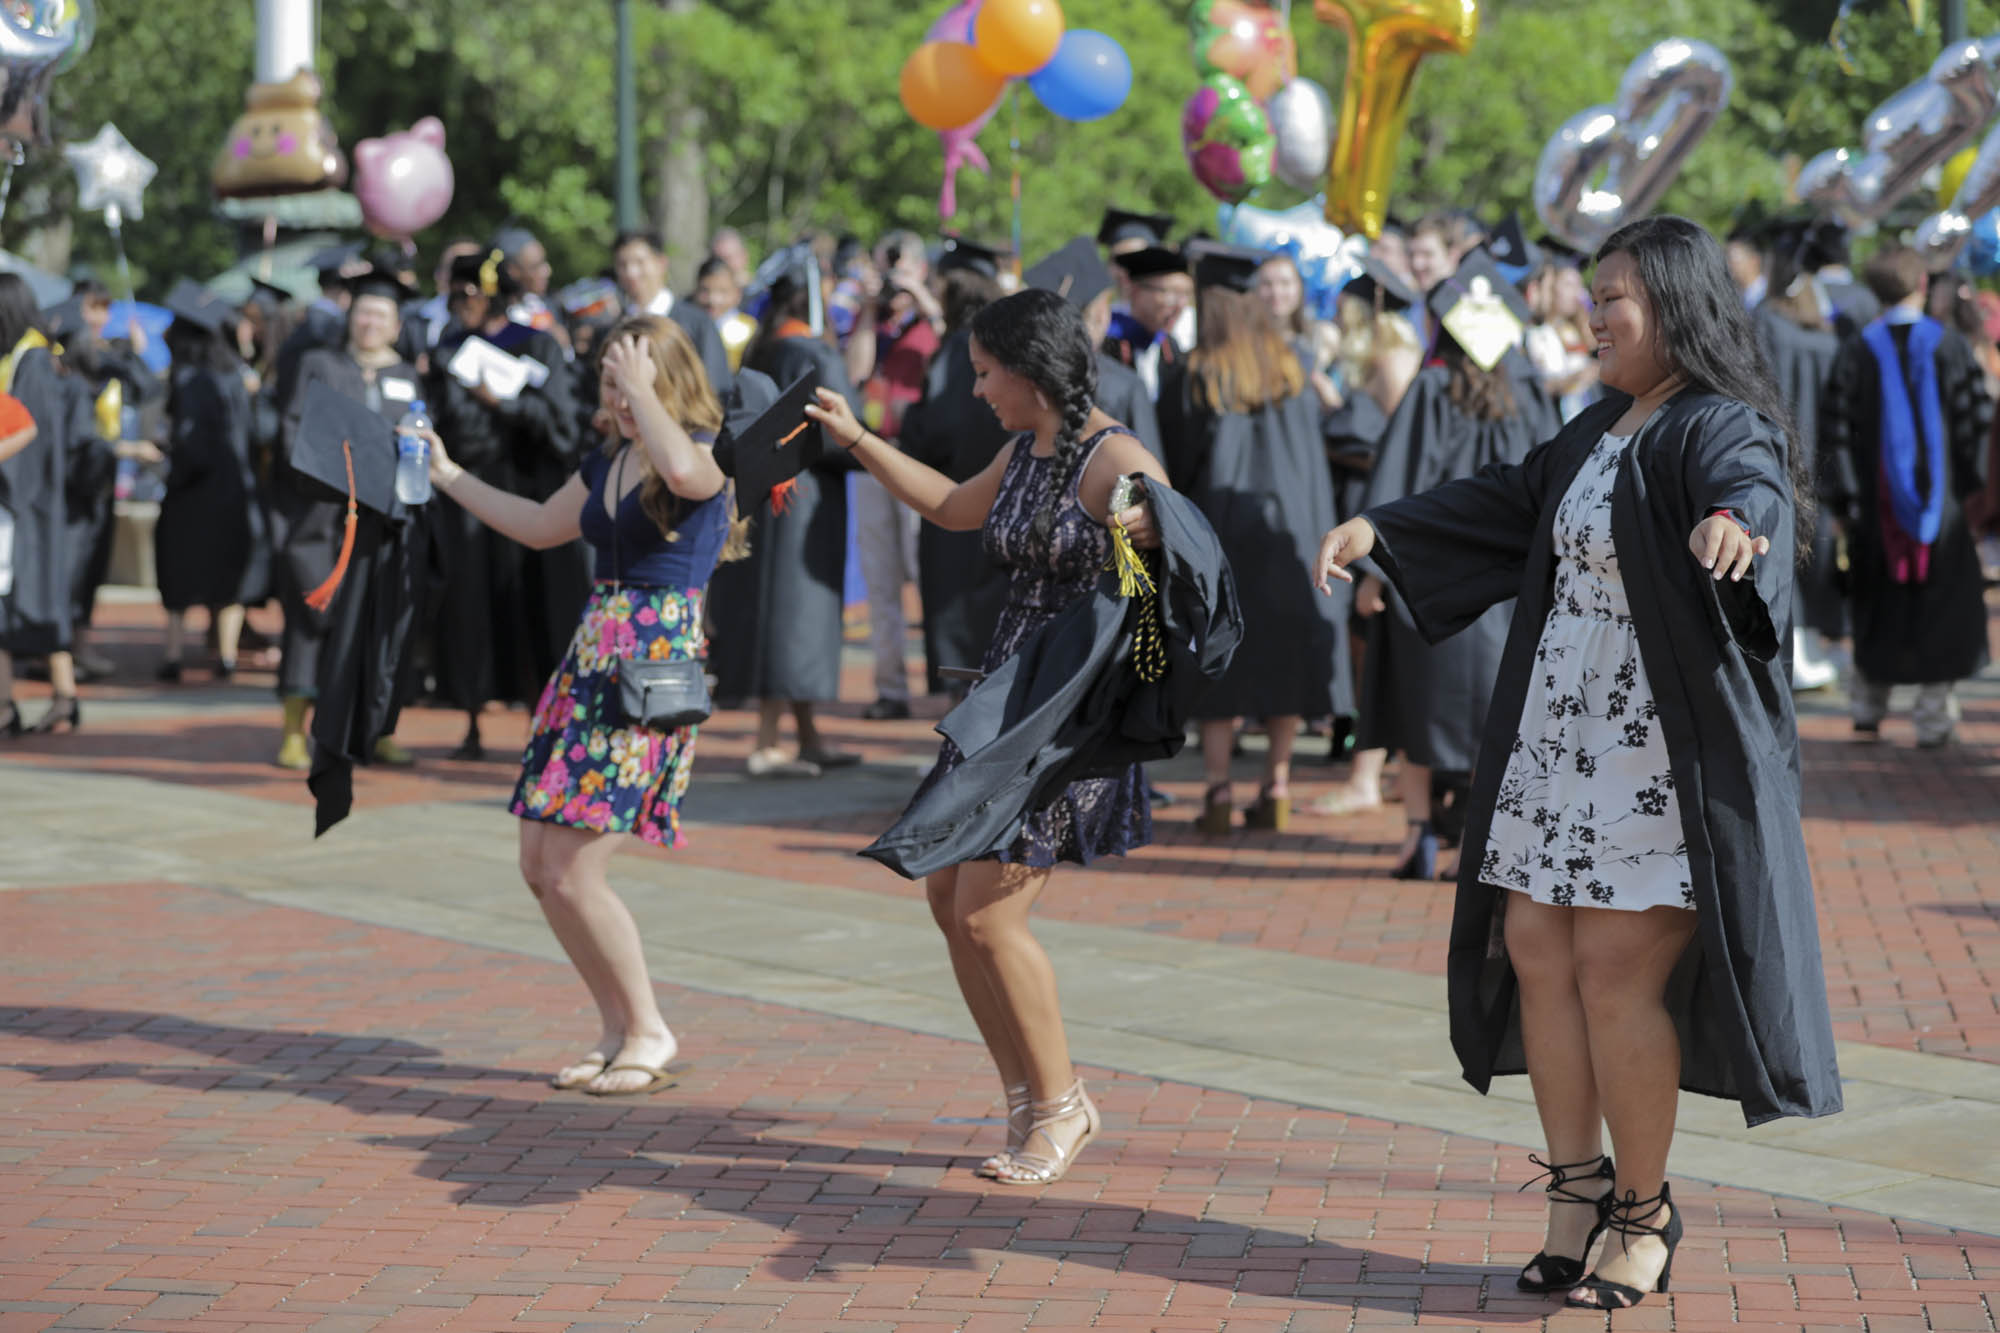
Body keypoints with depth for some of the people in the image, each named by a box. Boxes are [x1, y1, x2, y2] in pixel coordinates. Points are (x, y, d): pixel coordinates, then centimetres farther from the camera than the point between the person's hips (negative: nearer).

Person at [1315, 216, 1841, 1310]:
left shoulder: (1722, 430, -13)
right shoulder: (1603, 429, 13)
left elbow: (1749, 488, -36)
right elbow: (1507, 502, 25)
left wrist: (1734, 521, -59)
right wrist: (1379, 529, 19)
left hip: (1663, 752, -8)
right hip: (1561, 733, 8)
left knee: (1614, 971, -8)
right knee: (1535, 950, 6)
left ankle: (1645, 1211, 8)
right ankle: (1578, 1184, 19)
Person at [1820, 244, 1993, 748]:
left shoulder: (1856, 351, -2)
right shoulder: (1949, 346, -4)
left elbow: (1836, 431, -2)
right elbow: (1976, 420, -4)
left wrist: (1843, 499, 3)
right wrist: (1972, 487, 5)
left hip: (1877, 500, 1)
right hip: (1940, 497, -1)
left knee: (1878, 608, 14)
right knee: (1942, 604, 5)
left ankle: (1868, 711, 18)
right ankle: (1935, 715, 1)